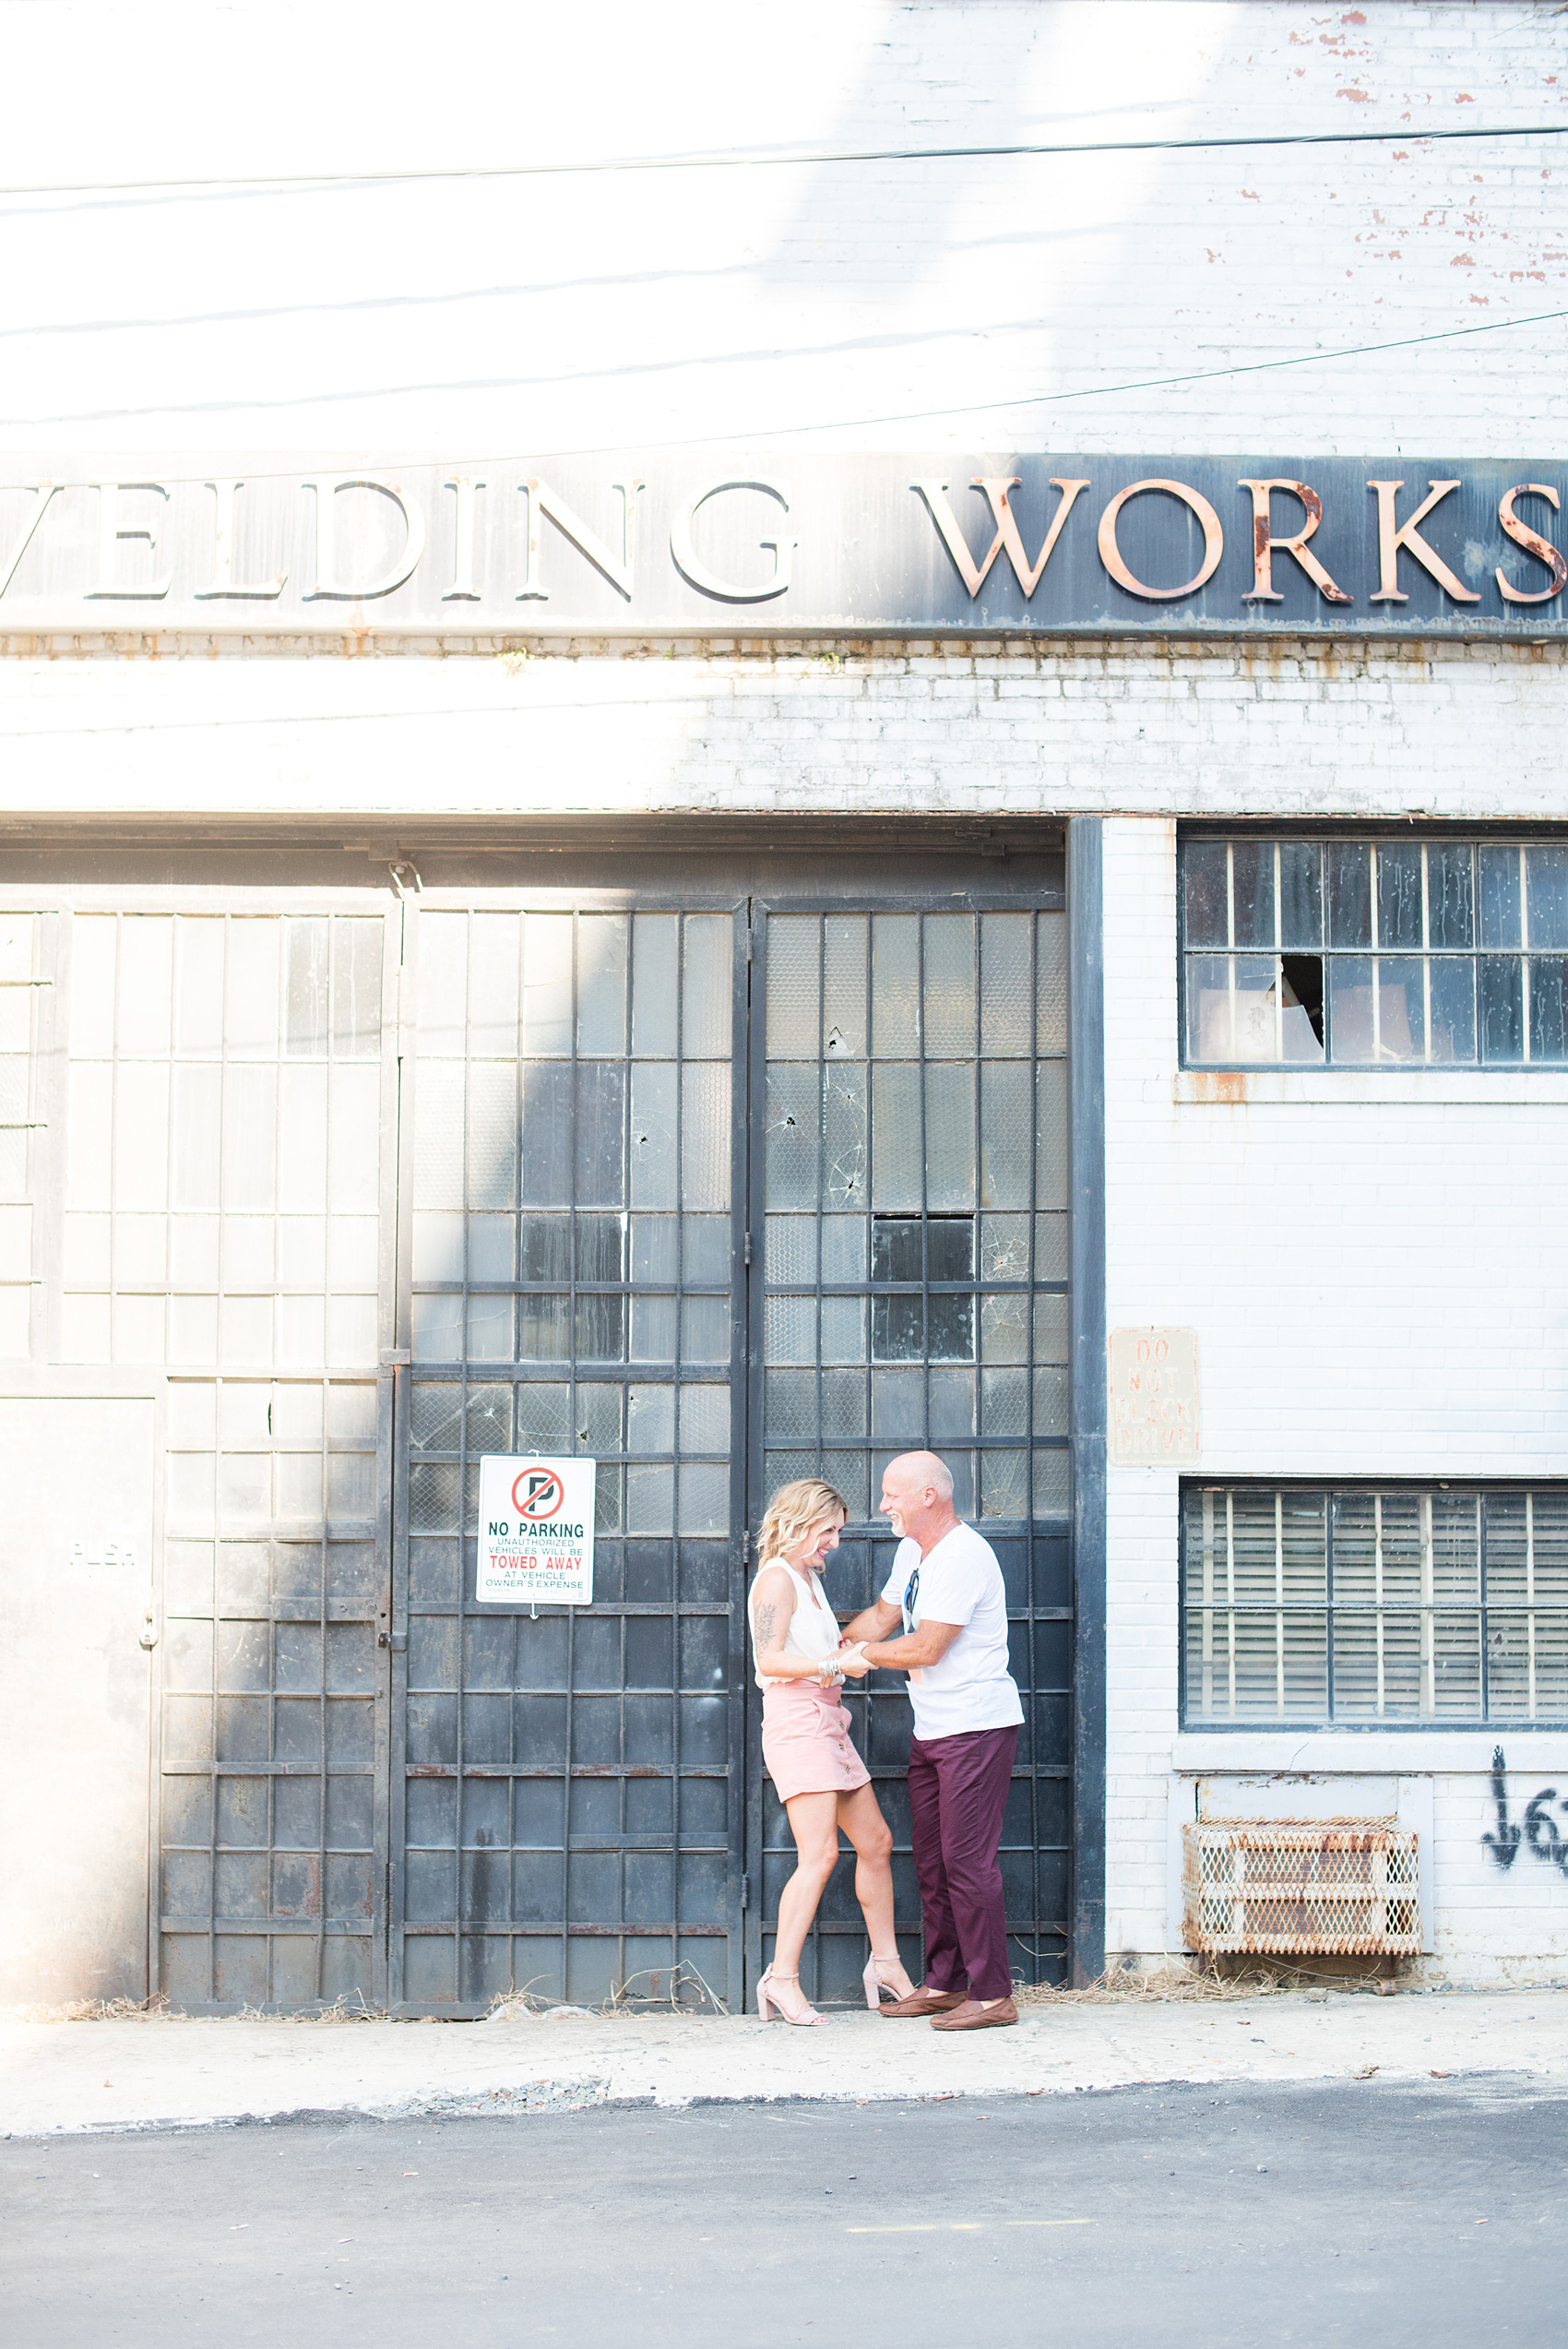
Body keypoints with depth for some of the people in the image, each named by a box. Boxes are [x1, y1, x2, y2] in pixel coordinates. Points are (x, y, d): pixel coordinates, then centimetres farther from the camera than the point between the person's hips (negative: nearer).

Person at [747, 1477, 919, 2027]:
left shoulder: (809, 1578, 20)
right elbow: (771, 1659, -19)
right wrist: (836, 1664, -24)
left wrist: (849, 1651, 10)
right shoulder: (777, 1578, -9)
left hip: (827, 1723, 10)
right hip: (795, 1721, -10)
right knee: (820, 1854, -16)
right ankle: (782, 1978, -13)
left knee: (875, 1842, 12)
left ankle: (885, 1963, 20)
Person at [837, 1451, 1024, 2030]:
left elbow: (926, 1648, -20)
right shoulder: (912, 1549, 13)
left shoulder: (964, 1556, -19)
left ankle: (992, 1996, -5)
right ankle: (944, 1983, 21)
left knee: (967, 1859, -10)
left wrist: (860, 1655, -8)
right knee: (931, 1861, 12)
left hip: (977, 1727, -10)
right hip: (932, 1729, 10)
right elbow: (881, 1616, 22)